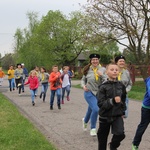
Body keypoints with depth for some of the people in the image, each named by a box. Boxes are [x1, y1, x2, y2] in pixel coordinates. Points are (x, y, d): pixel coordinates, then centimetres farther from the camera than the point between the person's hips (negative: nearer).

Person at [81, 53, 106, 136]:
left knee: (91, 109, 20)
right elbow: (83, 79, 10)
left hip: (99, 93, 3)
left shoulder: (102, 69, -6)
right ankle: (93, 129, -1)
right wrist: (83, 86, -8)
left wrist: (102, 75, -28)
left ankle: (85, 121, 54)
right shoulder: (88, 70, -5)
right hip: (89, 92, -2)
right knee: (96, 109, -20)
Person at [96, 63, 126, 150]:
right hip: (105, 116, -1)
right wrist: (112, 101, -30)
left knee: (120, 134, -19)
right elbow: (100, 103, -19)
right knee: (102, 139, 11)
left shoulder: (121, 86, -3)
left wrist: (122, 112, 12)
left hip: (117, 116, 1)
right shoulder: (103, 87, -13)